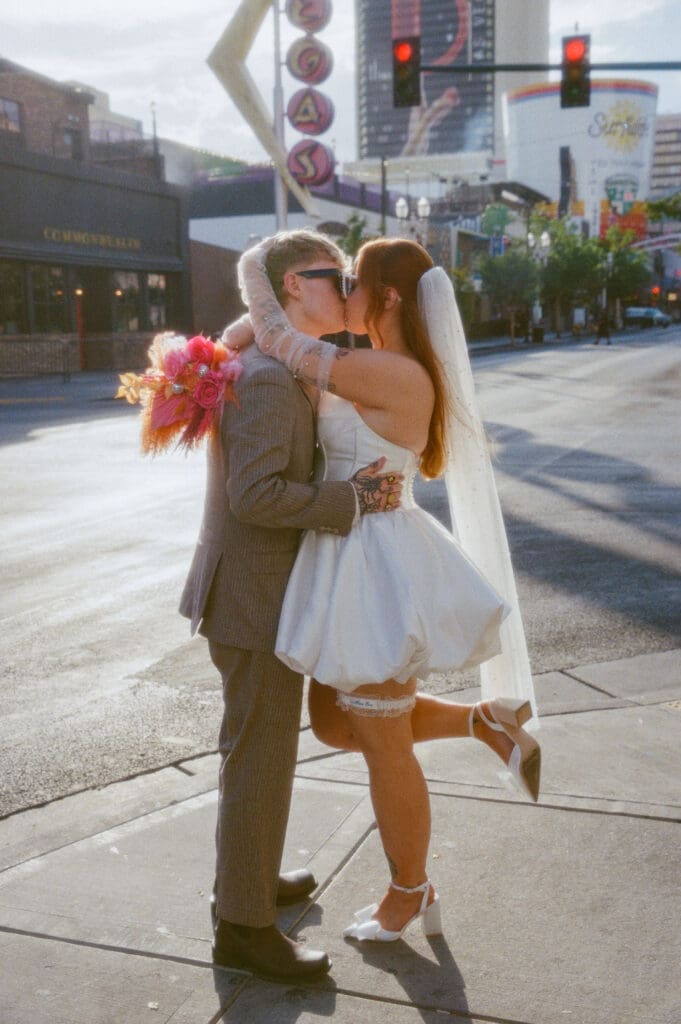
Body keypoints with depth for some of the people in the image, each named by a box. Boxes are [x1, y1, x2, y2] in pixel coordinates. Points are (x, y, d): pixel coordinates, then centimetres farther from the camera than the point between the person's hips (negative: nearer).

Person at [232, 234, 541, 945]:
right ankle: (486, 721, 22)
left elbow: (277, 341, -16)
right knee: (334, 724, 20)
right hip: (351, 561, 10)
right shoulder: (389, 373, 9)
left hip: (374, 566, -10)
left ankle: (408, 897, 30)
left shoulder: (394, 375, -21)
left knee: (384, 749, 8)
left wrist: (255, 270, 0)